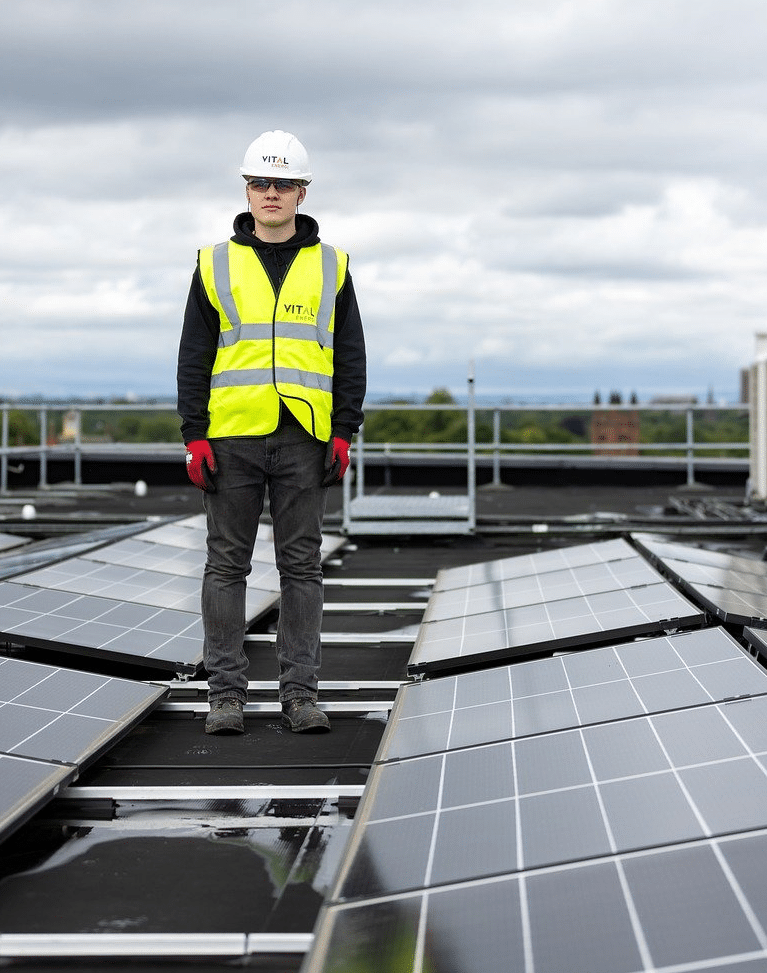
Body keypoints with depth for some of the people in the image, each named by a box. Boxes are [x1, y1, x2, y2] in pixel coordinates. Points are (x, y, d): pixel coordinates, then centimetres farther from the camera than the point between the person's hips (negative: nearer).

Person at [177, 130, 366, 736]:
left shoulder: (330, 266, 9)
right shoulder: (217, 265, 8)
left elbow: (350, 357, 8)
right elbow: (194, 356, 6)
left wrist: (344, 433, -2)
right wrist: (195, 435, -3)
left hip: (304, 438, 0)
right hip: (233, 437, 0)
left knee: (302, 566, 3)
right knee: (227, 565, 2)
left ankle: (301, 692, 8)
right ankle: (227, 693, 9)